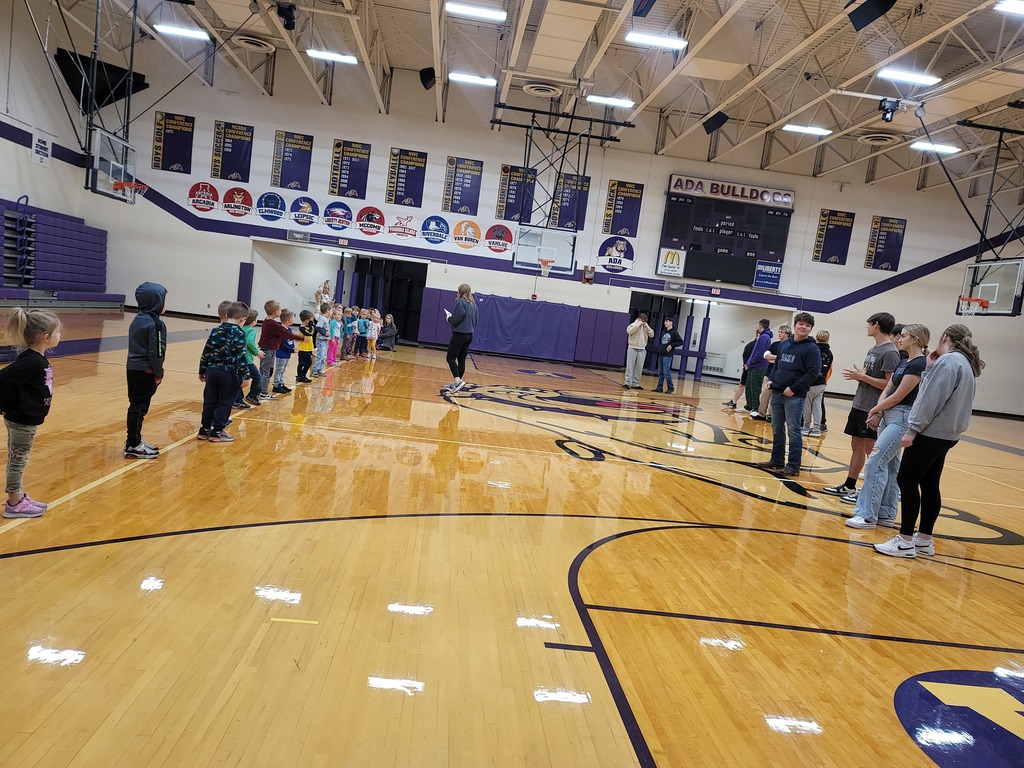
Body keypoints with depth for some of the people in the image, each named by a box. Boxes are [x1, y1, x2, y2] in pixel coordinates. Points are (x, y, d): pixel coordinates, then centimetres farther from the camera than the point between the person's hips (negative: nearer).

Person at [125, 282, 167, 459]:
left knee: (136, 406, 16)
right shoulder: (155, 324, -16)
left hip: (133, 368, 9)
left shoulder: (137, 319, 11)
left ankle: (134, 441, 25)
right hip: (145, 371, -9)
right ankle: (133, 446, 5)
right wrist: (158, 373, -11)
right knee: (139, 407, -2)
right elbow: (156, 351, -19)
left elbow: (136, 346, 16)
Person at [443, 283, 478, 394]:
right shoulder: (473, 304, 13)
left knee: (451, 358, -5)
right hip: (469, 335, 8)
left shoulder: (461, 302, -11)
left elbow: (456, 318, -19)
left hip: (459, 334, -8)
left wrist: (449, 318, 0)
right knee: (461, 360, 10)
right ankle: (456, 384, 14)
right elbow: (475, 321, 17)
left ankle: (458, 381, -19)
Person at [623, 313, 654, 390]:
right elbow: (629, 331, -18)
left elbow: (652, 334, 2)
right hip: (632, 349, -4)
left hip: (642, 350, 4)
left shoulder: (646, 327, 13)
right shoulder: (633, 325, 2)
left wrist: (646, 326, -4)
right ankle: (627, 383, -4)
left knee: (639, 368, 3)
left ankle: (635, 384, 10)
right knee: (630, 367, -4)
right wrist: (638, 324, -13)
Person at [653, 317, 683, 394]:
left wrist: (672, 345, -15)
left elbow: (681, 341, -9)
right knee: (660, 372, 9)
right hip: (661, 354, 7)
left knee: (666, 372, -8)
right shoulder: (663, 332, 14)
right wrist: (659, 345, 11)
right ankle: (659, 387, 13)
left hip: (667, 355, -7)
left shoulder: (674, 332, -5)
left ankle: (671, 388, 2)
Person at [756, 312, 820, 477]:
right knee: (777, 429, 13)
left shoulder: (812, 348, -7)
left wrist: (794, 388, -17)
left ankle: (793, 466, 2)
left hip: (794, 396, -6)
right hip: (777, 393, 6)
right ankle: (776, 460, 24)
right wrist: (771, 379, 5)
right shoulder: (784, 344, 12)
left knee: (793, 430, -4)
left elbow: (812, 373, -13)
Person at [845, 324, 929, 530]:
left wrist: (875, 410, -3)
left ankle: (868, 516, -9)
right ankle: (886, 514, 19)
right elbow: (887, 389, 13)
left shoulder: (919, 365, -15)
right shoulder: (903, 363, 14)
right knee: (889, 465, 12)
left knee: (875, 462, -13)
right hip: (889, 416, 10)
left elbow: (897, 396, -16)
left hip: (902, 419, -10)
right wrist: (878, 413, -2)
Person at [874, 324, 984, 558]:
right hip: (945, 433, 10)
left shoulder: (948, 361, -15)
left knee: (907, 480, -5)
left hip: (930, 433, -10)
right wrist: (931, 368, 7)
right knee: (929, 484, 12)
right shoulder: (965, 363, 15)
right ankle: (924, 540, 18)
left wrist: (913, 429, -17)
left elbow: (931, 400, -20)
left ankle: (905, 541, -2)